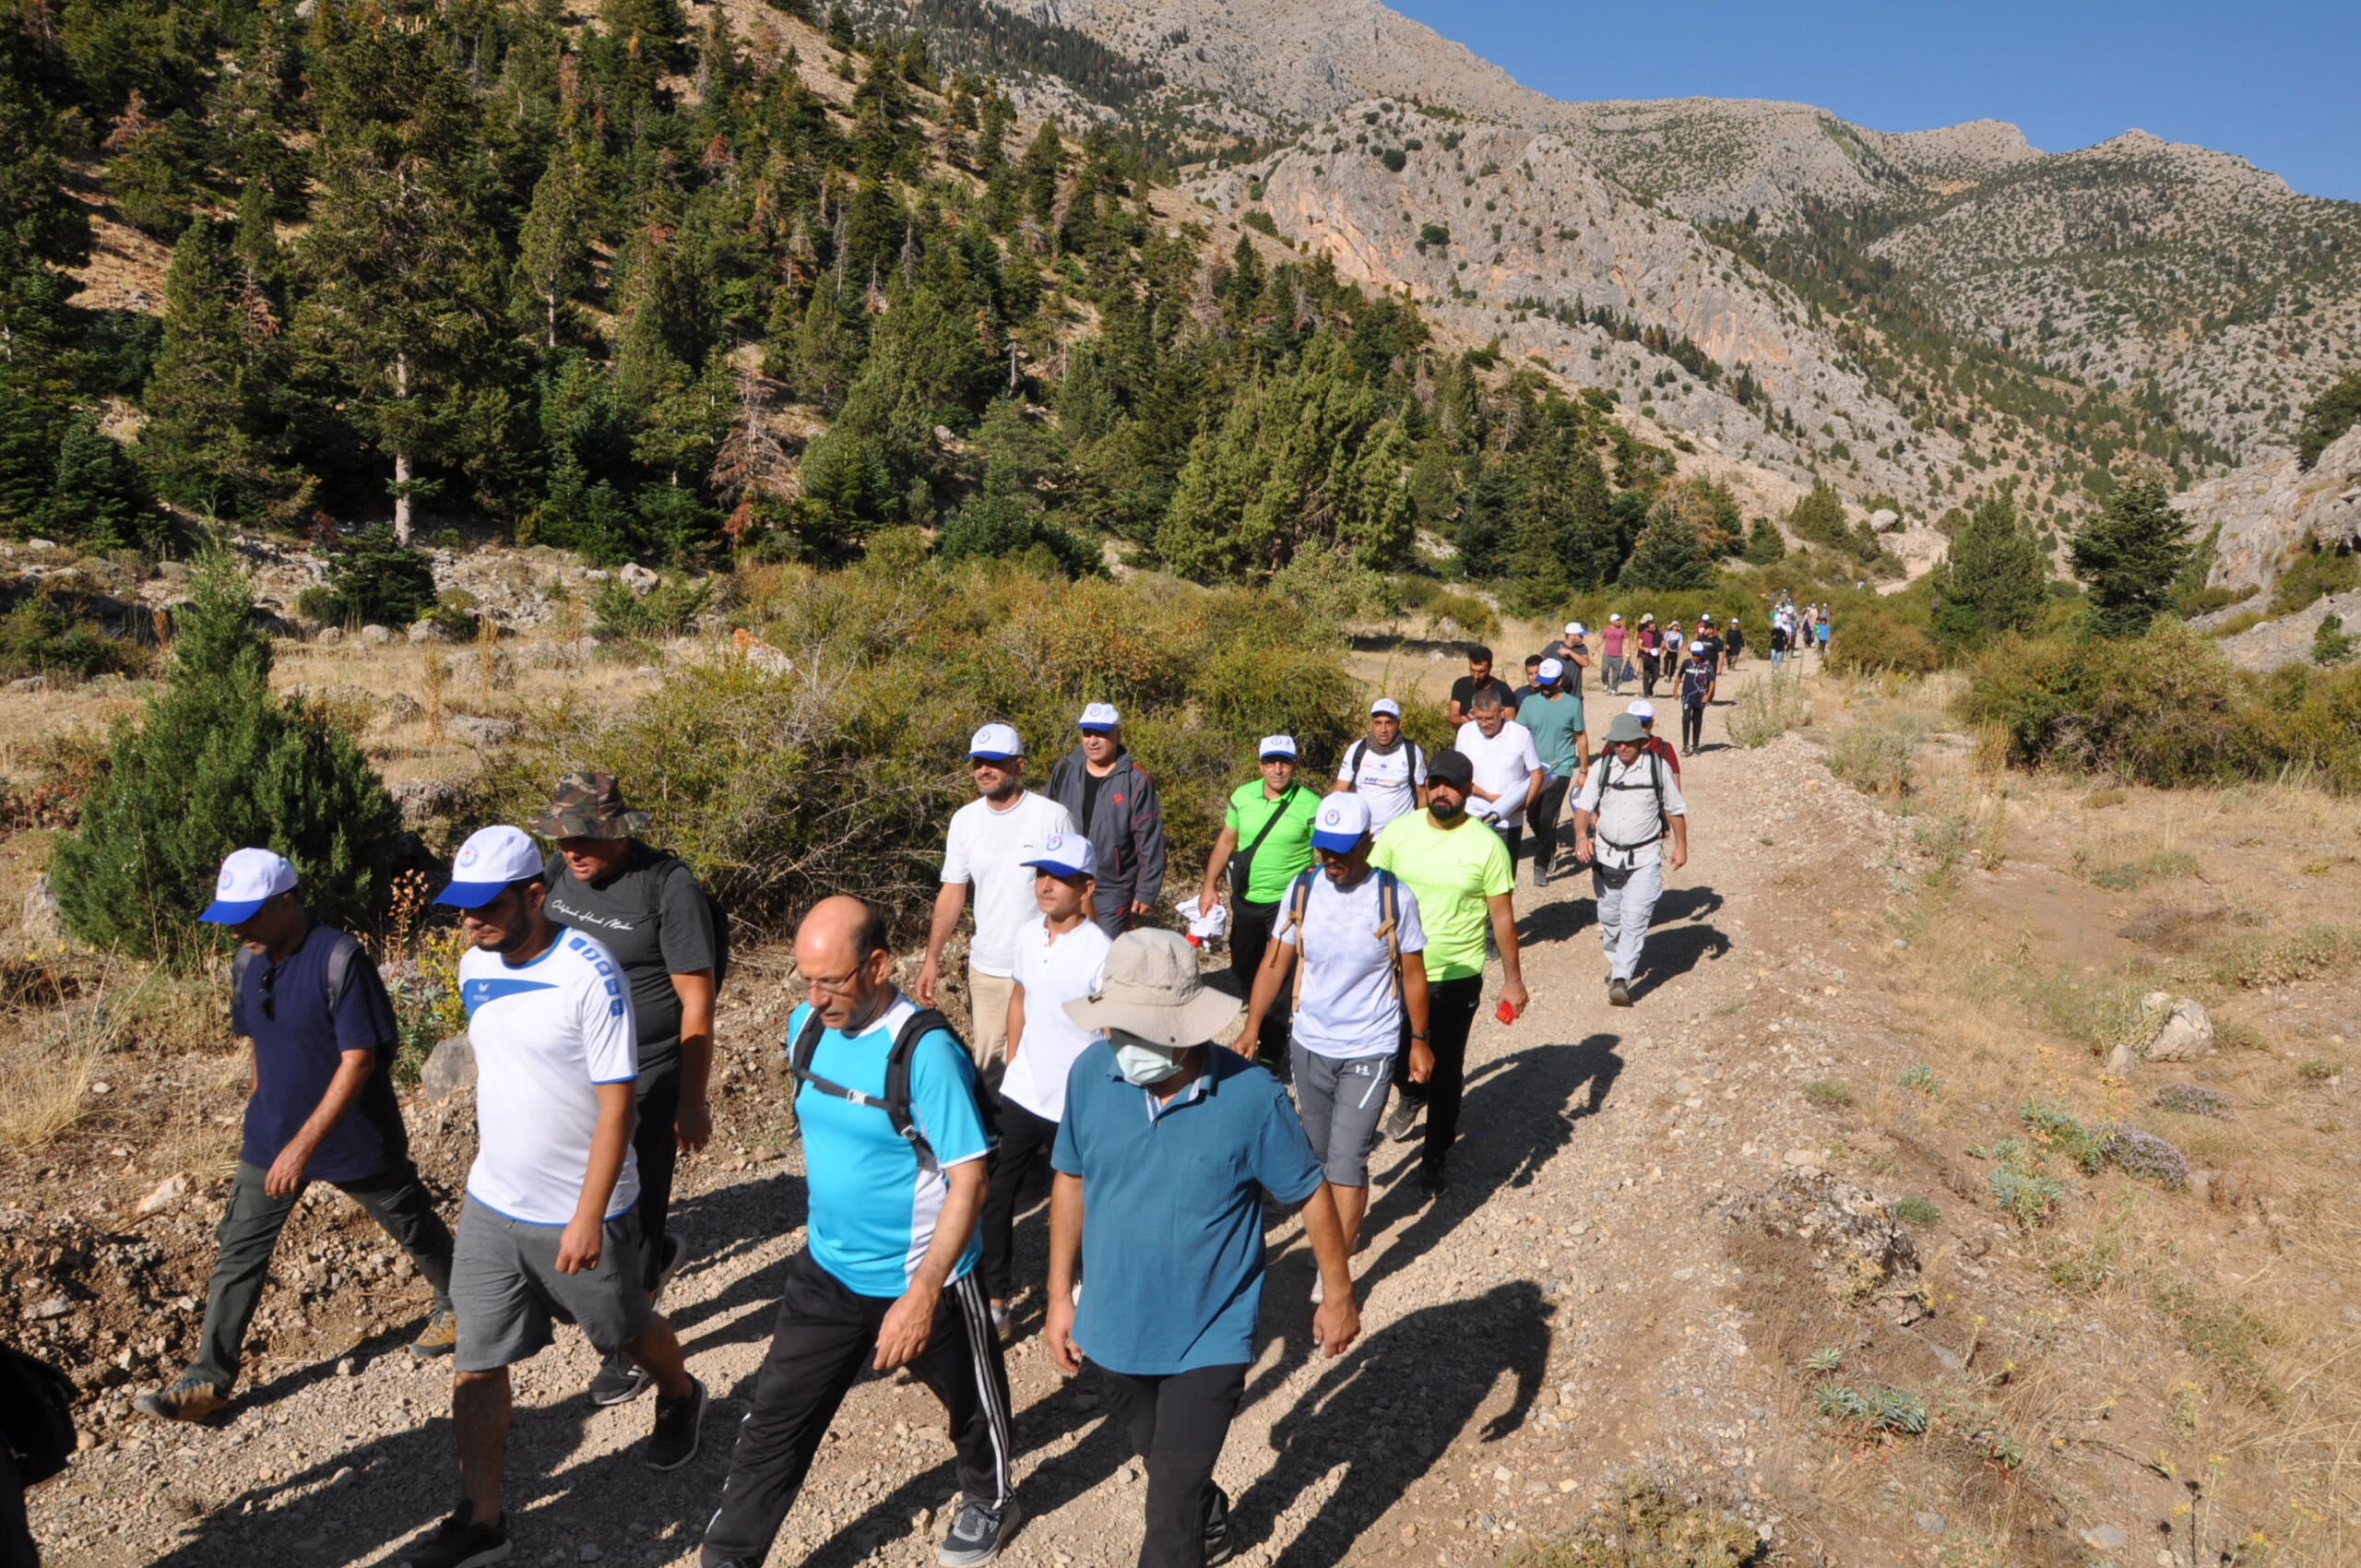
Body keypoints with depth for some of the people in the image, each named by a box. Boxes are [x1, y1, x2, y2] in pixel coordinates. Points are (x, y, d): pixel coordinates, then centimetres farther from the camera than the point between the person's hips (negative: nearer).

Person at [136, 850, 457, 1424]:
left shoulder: (340, 960, -25)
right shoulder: (247, 962, -1)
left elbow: (358, 1061, -25)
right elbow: (258, 1046, 14)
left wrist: (303, 1145, -27)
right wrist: (258, 1122, 17)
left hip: (354, 1136, -6)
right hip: (271, 1138, 6)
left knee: (412, 1226, 13)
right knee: (239, 1251, 7)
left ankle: (454, 1305, 37)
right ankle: (208, 1378, 21)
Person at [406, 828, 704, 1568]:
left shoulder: (589, 973, -24)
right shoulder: (475, 965, -2)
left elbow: (616, 1103, -23)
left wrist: (588, 1217, -23)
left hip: (577, 1212, -5)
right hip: (491, 1203, 6)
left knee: (626, 1328, 17)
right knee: (476, 1362, 8)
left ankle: (681, 1398, 47)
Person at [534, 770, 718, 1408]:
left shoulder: (669, 886, -18)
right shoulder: (559, 872, 2)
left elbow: (696, 1000, -16)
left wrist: (693, 1102, -15)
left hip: (646, 1082, -6)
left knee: (633, 1216, 6)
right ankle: (661, 1253, 45)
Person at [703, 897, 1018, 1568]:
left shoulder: (927, 1051, -27)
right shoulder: (807, 1024, -7)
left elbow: (969, 1181, -26)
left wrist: (922, 1294, -31)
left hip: (921, 1279, -4)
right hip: (826, 1269, 5)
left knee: (970, 1400, 20)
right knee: (774, 1419, 9)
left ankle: (988, 1499, 49)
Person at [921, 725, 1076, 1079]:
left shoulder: (1052, 816, -12)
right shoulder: (964, 820, 1)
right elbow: (952, 893, 6)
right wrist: (932, 958, 1)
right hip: (984, 968, 4)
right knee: (987, 1060, 12)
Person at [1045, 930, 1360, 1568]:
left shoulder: (1251, 1095, -25)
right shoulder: (1091, 1073, -16)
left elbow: (1310, 1195, -10)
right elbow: (1071, 1181, 0)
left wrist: (1338, 1296, 0)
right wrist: (1060, 1295, 3)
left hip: (1208, 1341, -4)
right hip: (1113, 1329, 5)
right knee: (1164, 1462, 29)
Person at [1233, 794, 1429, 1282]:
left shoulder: (1394, 896, -14)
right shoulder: (1303, 888, -6)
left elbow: (1412, 972, -3)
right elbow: (1276, 961, -2)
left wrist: (1419, 1040, 2)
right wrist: (1252, 1026, -10)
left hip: (1369, 1051, -4)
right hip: (1309, 1045, 4)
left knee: (1346, 1162, -6)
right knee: (1320, 1153, 19)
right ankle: (1345, 1226, 43)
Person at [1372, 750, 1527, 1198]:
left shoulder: (1486, 844, -10)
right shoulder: (1398, 833, -5)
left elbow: (1502, 916, -4)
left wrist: (1513, 978, -1)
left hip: (1457, 979, -2)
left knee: (1445, 1072, 8)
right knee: (1395, 1057, 15)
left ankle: (1435, 1158, 28)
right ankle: (1411, 1096, 51)